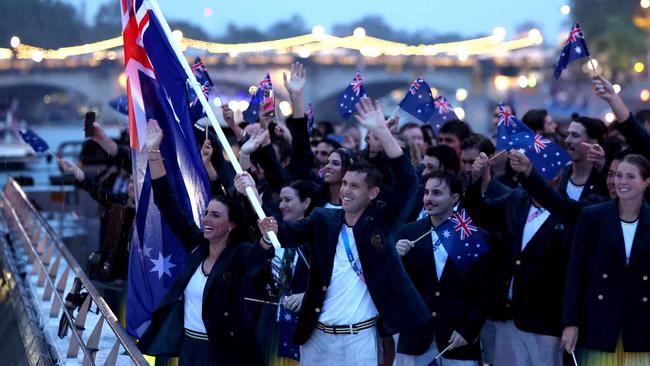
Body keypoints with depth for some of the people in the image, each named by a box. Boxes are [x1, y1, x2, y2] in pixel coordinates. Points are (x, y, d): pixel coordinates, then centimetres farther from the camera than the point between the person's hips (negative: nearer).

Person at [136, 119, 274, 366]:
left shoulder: (240, 255, -13)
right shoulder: (196, 243, 1)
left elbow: (258, 257, -36)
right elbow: (168, 204, -2)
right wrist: (153, 151, -8)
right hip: (187, 344, 5)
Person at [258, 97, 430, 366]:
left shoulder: (382, 220, -1)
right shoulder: (323, 219, 8)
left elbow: (407, 179, -12)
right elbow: (291, 232, -5)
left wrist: (381, 131, -19)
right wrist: (271, 228, -29)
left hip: (360, 338, -3)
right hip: (317, 335, 3)